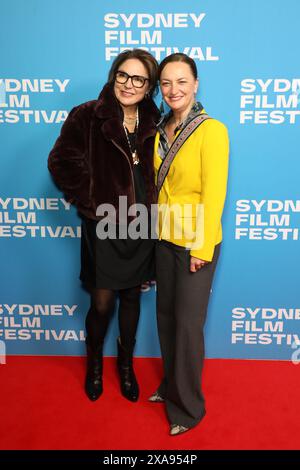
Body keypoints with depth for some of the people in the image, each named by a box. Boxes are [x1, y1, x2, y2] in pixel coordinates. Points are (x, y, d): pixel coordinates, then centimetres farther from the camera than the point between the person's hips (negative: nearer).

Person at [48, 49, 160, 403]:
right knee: (102, 303, 6)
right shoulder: (87, 116, -8)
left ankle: (126, 363, 38)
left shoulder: (152, 122, 5)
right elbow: (61, 162, -10)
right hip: (104, 227, -3)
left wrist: (151, 203, 0)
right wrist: (91, 201, -11)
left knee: (131, 298, 15)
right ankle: (94, 363, 36)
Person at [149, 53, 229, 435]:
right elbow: (159, 184, 10)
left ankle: (188, 406, 27)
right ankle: (170, 385, 39)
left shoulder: (211, 130, -13)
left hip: (195, 244, -6)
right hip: (165, 238, 6)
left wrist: (201, 249, -15)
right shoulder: (162, 129, 6)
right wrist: (158, 228, 5)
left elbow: (214, 193, -15)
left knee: (187, 323, 4)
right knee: (166, 314, 16)